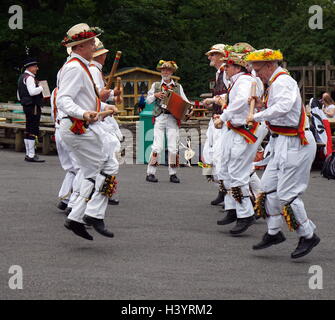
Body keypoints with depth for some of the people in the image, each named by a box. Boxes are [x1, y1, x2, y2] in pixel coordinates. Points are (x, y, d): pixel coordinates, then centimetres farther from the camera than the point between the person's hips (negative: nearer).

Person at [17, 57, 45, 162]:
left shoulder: (22, 78, 19)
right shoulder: (29, 78, -13)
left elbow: (19, 96, 23)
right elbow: (32, 91, -27)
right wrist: (42, 87, -13)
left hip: (26, 106, 11)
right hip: (33, 107, -11)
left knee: (28, 131, 13)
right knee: (33, 131, -10)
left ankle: (28, 154, 18)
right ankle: (31, 155, -12)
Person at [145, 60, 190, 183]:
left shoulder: (178, 87, 13)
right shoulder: (156, 85, 13)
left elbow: (185, 101, 10)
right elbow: (148, 100, 16)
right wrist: (155, 95, -4)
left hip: (173, 119, 1)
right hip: (160, 118, -1)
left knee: (173, 147, -2)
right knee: (157, 146, -9)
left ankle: (173, 173, 4)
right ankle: (150, 173, -5)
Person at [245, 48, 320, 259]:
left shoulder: (283, 82, -16)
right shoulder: (276, 82, 17)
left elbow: (284, 107, -35)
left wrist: (257, 116, -27)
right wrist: (263, 105, 8)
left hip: (294, 144, -11)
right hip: (282, 143, 11)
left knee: (287, 194, -8)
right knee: (269, 186, 12)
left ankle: (308, 236, 4)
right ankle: (274, 233, 21)